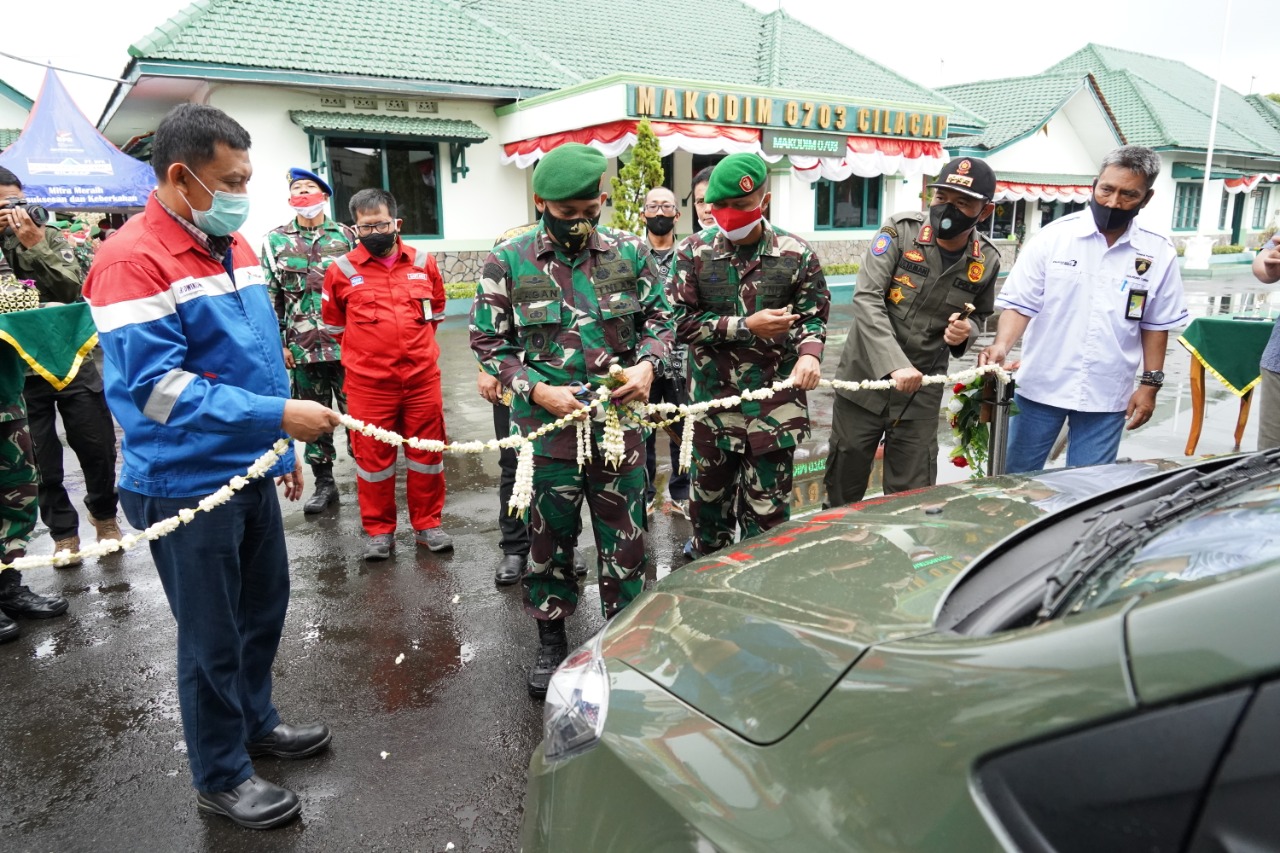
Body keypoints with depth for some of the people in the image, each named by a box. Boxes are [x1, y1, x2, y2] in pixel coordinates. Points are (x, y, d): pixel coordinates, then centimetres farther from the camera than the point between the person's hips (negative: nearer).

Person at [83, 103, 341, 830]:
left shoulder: (237, 247, 8)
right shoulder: (132, 262, -18)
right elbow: (156, 386, -25)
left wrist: (285, 444, 17)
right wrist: (277, 415, -30)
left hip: (252, 470, 8)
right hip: (186, 486, -8)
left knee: (266, 607, 21)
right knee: (213, 636, 6)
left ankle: (255, 721, 43)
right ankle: (221, 776, 26)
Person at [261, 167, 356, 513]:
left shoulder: (346, 236, 5)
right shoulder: (275, 241, 6)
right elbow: (270, 297, 6)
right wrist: (277, 343, 0)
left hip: (347, 344, -1)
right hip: (302, 348, 2)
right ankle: (324, 484, 21)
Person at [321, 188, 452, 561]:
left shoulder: (424, 262, 4)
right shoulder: (342, 269, -2)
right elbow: (334, 324, 13)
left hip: (423, 378, 2)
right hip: (368, 383, -2)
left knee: (427, 452, 9)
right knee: (373, 457, 7)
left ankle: (427, 524, 24)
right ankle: (379, 530, 21)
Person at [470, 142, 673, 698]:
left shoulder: (631, 252, 2)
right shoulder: (508, 263, -4)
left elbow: (661, 318, 11)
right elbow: (488, 342, 0)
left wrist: (647, 362, -10)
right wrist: (538, 390, -13)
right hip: (547, 424, -1)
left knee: (625, 537, 11)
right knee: (549, 537, 12)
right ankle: (551, 641, 32)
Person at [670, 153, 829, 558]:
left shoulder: (796, 254, -3)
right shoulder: (694, 252, -5)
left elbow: (812, 316, 6)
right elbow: (681, 322, -8)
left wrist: (809, 352, -16)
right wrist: (747, 326, -15)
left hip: (774, 401, -1)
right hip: (712, 398, 1)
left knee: (767, 503, 7)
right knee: (710, 492, 18)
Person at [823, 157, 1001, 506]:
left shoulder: (986, 260, -2)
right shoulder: (901, 230, -12)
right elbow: (866, 298, -21)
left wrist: (967, 331, -11)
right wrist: (895, 364, -32)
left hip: (921, 394, 2)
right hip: (865, 379, -1)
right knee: (843, 487, 12)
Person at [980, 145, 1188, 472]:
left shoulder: (1159, 254, 0)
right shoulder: (1053, 236, -7)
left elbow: (1156, 324, 8)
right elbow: (1020, 304, -6)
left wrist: (1150, 384, 4)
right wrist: (1002, 346, -23)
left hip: (1107, 397, 1)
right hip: (1041, 387, -1)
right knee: (1015, 479, 10)